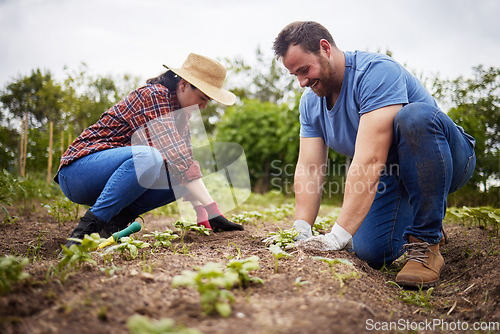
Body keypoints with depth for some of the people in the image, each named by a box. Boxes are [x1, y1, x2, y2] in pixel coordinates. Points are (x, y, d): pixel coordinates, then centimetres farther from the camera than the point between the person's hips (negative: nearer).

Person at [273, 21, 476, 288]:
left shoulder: (376, 71, -26)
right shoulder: (310, 101, -1)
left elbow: (369, 161, -36)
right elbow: (308, 169, -8)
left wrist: (338, 236, -40)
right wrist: (301, 232, -21)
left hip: (447, 161, -6)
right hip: (392, 178, 6)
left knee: (414, 116, -37)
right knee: (370, 251, -17)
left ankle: (426, 241, -24)